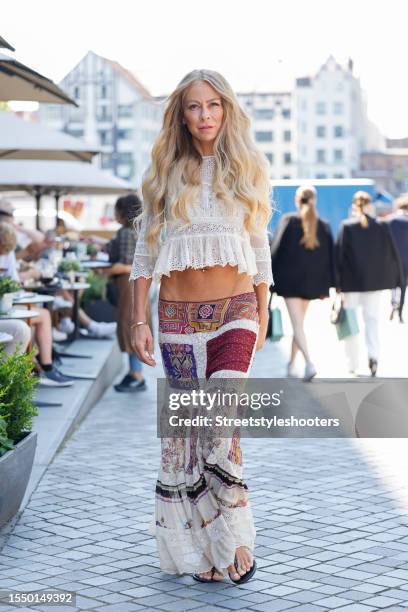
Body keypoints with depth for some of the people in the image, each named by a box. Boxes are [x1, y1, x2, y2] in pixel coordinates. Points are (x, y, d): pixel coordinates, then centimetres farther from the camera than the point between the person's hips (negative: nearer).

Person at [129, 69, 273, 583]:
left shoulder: (247, 170, 7)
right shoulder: (164, 174, 6)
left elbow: (259, 248, 12)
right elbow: (145, 252, 6)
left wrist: (263, 318, 11)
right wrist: (138, 321, 1)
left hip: (234, 310, -1)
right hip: (178, 313, 1)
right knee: (184, 426, 1)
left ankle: (233, 538, -7)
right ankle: (195, 548, 10)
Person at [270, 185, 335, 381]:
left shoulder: (288, 220, -7)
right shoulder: (324, 226, 3)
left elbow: (276, 250, -8)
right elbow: (329, 257, 4)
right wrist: (325, 287, 9)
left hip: (290, 280, -4)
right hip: (311, 281, 4)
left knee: (297, 325, -6)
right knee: (299, 322, 18)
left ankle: (309, 362, -24)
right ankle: (291, 364, 28)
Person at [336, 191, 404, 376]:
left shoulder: (346, 226, -8)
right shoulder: (382, 226, -2)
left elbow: (339, 255, -8)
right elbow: (393, 255, 1)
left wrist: (337, 283, -3)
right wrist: (396, 279, 9)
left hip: (351, 282, -1)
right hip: (375, 281, 1)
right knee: (372, 320, 10)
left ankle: (353, 364, 13)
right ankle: (373, 355, -12)